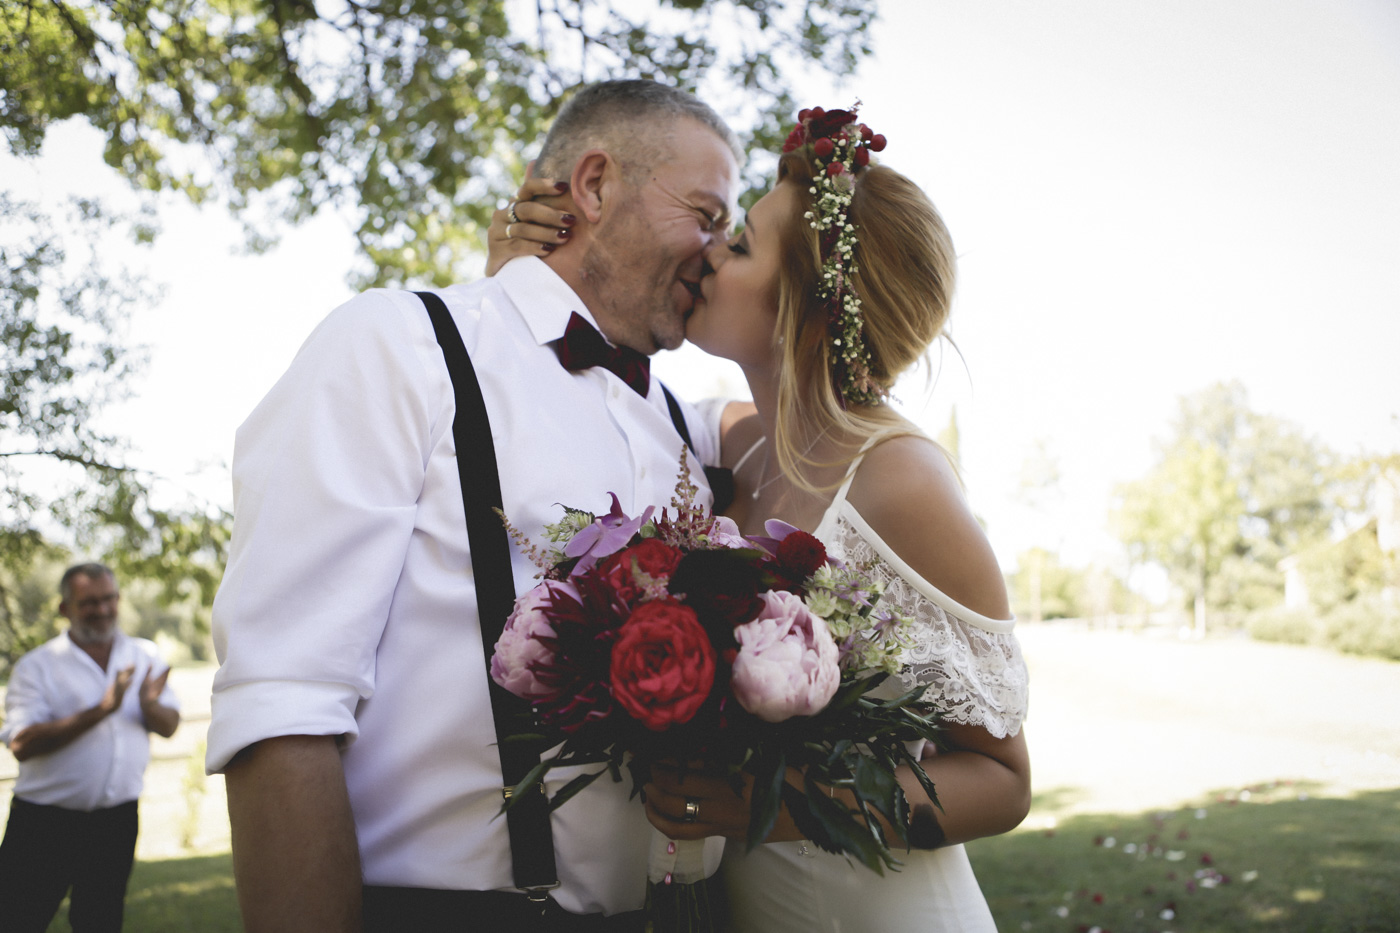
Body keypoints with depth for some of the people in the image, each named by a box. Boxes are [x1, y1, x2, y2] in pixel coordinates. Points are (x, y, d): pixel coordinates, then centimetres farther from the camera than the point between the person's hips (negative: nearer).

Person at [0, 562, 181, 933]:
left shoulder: (144, 656, 7)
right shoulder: (37, 666, -5)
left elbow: (169, 726, 5)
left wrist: (150, 706, -19)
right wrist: (99, 711, -25)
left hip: (116, 819, 3)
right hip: (44, 820, -3)